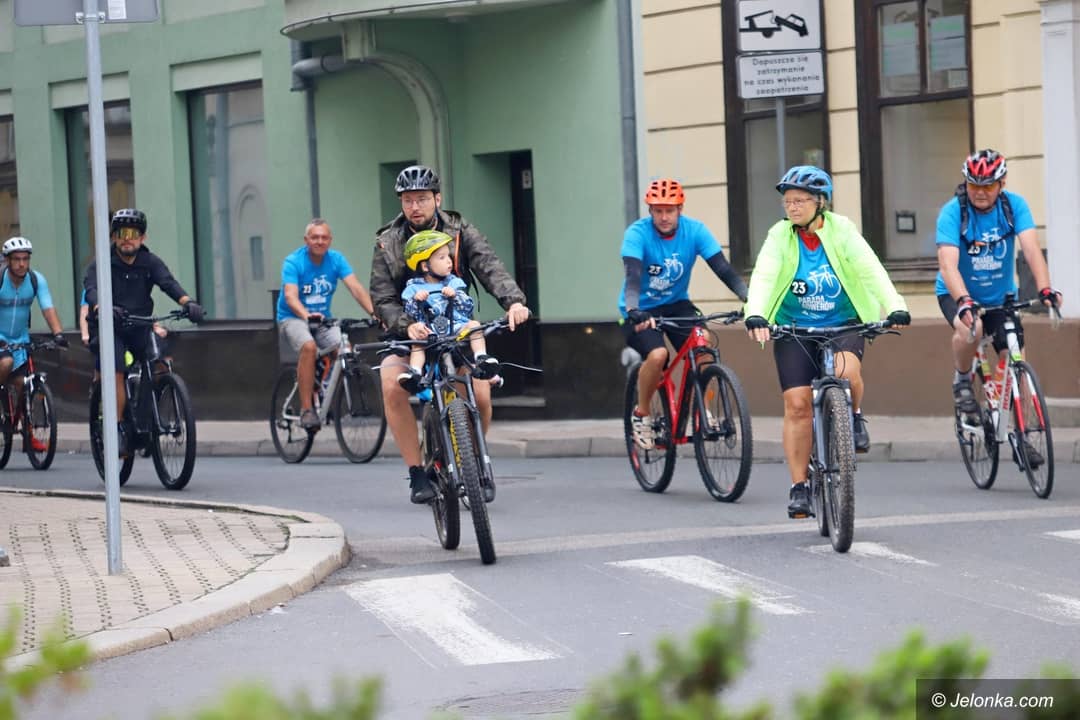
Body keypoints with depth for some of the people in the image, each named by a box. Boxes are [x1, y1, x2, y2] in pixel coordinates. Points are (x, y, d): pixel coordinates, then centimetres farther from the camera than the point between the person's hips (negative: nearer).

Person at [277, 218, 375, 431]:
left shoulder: (336, 260, -3)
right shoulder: (293, 262, -14)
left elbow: (356, 288, -13)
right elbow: (291, 296, -27)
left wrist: (373, 312, -30)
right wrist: (307, 315, -48)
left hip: (323, 319, 4)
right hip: (292, 319, -4)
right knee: (309, 346, -35)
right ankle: (306, 408, -30)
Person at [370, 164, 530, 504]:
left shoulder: (460, 231, -4)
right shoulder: (388, 243, -4)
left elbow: (489, 267, -20)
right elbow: (382, 299, -12)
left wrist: (514, 300, -40)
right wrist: (406, 325, -34)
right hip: (410, 333, 0)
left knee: (480, 394, -21)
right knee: (392, 387, -29)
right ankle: (417, 473, -18)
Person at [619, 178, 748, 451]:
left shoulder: (695, 230, -12)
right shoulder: (637, 233, -20)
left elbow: (723, 268, -18)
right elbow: (633, 275, -33)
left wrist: (748, 298, -33)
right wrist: (633, 310, -51)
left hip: (677, 304, 3)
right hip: (641, 310, -3)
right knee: (657, 355, -29)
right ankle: (641, 414, -5)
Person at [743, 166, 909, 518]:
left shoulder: (841, 231, -7)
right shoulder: (780, 236, -5)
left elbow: (871, 270, -17)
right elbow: (763, 277, -19)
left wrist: (895, 308, -32)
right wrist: (755, 314, -37)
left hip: (842, 324, -1)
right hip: (794, 329, 1)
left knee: (846, 371, -31)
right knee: (797, 405, -9)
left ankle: (854, 417, 2)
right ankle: (799, 489, -1)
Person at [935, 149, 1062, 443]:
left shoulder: (1014, 206, -15)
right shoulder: (953, 212, -23)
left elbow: (1031, 249, -25)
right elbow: (948, 265, -33)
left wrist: (1045, 289, -42)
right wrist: (964, 301, -50)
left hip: (1001, 295, 3)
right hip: (957, 294, -3)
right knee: (970, 327, -35)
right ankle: (961, 382, -7)